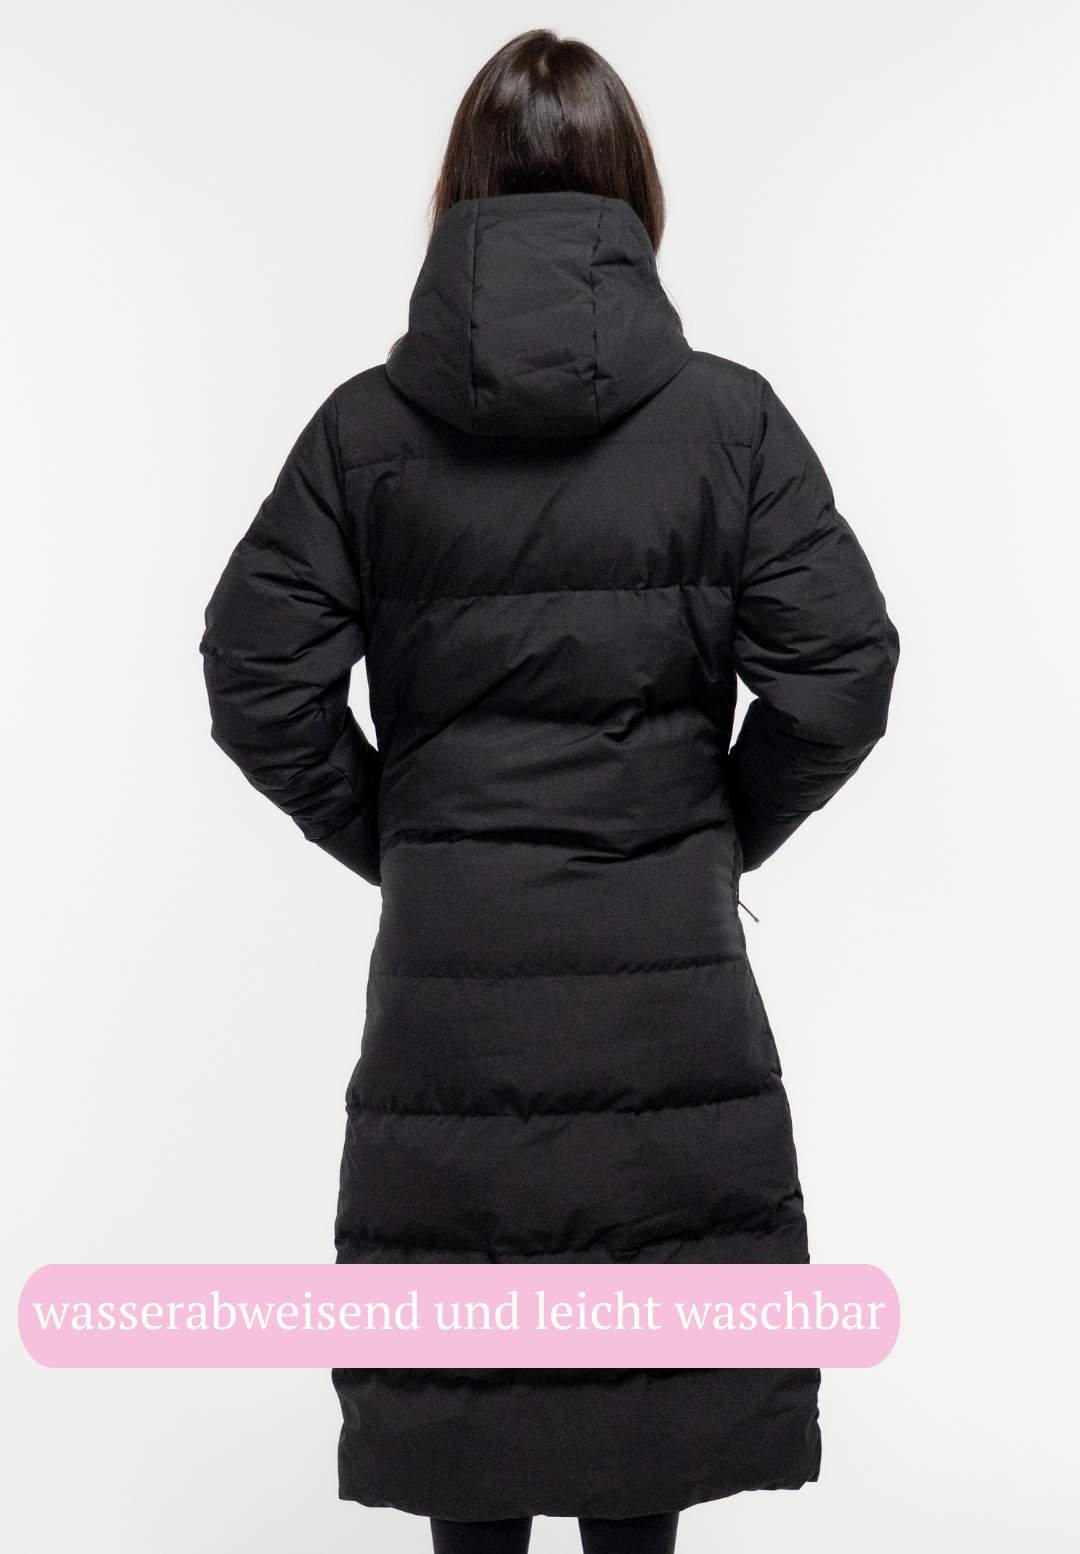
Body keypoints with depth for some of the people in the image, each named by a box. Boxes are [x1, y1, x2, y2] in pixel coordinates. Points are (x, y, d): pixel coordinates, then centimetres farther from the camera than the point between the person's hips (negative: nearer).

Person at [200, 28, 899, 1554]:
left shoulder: (368, 423, -2)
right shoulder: (729, 415, -4)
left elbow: (259, 680, -4)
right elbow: (841, 672, -7)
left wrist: (391, 838, 8)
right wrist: (723, 832, 6)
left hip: (447, 954, 1)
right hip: (667, 962, 0)